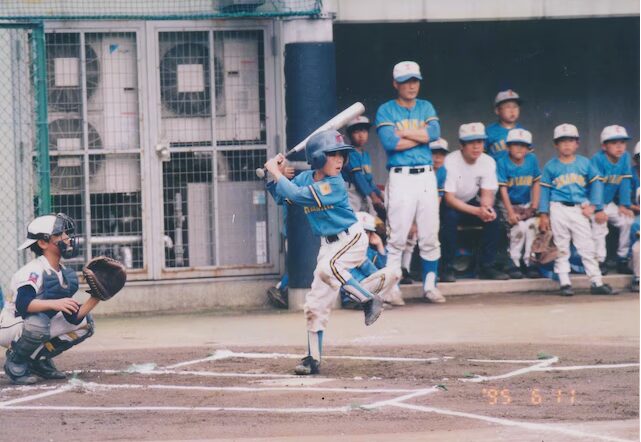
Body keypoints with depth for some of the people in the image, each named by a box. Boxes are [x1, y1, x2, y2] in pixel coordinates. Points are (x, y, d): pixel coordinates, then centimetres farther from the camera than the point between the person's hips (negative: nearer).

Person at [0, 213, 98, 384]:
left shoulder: (65, 274, 4)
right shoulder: (32, 271, -21)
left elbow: (73, 318, 0)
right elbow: (23, 304, -39)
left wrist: (94, 299, -14)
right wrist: (54, 303, -49)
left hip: (38, 326, 8)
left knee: (86, 323, 4)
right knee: (38, 322, -39)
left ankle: (39, 358, 9)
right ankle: (15, 362, -12)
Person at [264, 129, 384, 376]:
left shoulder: (334, 184, -20)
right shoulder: (306, 178, 1)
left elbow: (297, 196, -27)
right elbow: (281, 197, 6)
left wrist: (277, 173, -19)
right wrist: (276, 175, -9)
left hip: (352, 238, -7)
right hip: (329, 244, 7)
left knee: (327, 268, -37)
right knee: (316, 303, 3)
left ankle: (369, 301, -21)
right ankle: (313, 359, 9)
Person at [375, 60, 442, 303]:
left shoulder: (426, 107, 14)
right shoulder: (386, 110, 3)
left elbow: (435, 132, -4)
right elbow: (390, 142, -13)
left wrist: (403, 132, -7)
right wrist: (421, 136, -5)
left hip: (426, 176, 4)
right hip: (400, 177, -4)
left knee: (430, 237, 5)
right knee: (397, 237, -7)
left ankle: (430, 285, 13)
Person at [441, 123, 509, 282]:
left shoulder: (488, 162, -7)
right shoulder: (450, 162, -23)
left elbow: (487, 194, -7)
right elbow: (449, 198, -27)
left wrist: (486, 207, -33)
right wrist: (477, 211, -40)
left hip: (471, 204, 5)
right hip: (449, 206, -5)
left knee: (492, 216, -23)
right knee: (450, 217, -36)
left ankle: (486, 267, -14)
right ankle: (447, 269, -27)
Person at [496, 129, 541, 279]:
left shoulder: (531, 160, 1)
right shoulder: (502, 163, -11)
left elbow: (536, 183, 5)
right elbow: (503, 189, -15)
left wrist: (534, 206, -4)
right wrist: (511, 213, -21)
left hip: (526, 205, 3)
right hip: (508, 204, -3)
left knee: (531, 224, -23)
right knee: (519, 226, -26)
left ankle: (528, 262, -13)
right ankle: (513, 264, -15)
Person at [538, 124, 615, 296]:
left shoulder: (584, 163, 4)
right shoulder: (551, 166, 2)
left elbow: (596, 183, 7)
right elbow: (545, 190, 3)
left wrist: (593, 205, -3)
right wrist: (544, 215, -1)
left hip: (579, 209, 1)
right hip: (558, 209, -1)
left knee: (587, 247, 0)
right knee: (561, 248, 3)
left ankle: (596, 282, 2)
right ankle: (565, 283, 7)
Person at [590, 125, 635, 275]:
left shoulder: (625, 158, -5)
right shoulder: (597, 160, -22)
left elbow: (625, 183, -3)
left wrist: (624, 205, -12)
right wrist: (598, 210, -31)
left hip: (609, 203, 6)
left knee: (627, 220, -9)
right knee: (599, 223, -26)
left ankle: (623, 259, 2)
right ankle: (600, 261, -18)